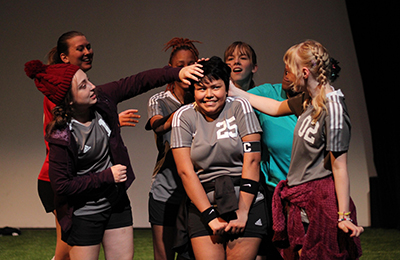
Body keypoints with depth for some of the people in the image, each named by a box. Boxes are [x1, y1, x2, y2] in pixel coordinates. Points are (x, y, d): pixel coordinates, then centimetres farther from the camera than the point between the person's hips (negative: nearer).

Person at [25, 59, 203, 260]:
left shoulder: (101, 100, -10)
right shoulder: (61, 136, -25)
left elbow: (138, 82, -1)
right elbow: (62, 186, -21)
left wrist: (177, 73, -12)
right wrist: (107, 176, -18)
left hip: (116, 203, 6)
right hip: (84, 213, -6)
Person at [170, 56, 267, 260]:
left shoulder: (239, 108, 0)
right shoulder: (183, 117, 2)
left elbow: (252, 160, -5)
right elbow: (185, 171, -4)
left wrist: (243, 212, -11)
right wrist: (210, 216, -11)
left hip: (246, 204, -1)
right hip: (203, 206, 1)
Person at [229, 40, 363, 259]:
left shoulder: (332, 109, -18)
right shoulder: (309, 99, 8)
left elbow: (339, 167, -19)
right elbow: (277, 108, 28)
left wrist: (344, 216, -19)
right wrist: (234, 92, 28)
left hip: (320, 198, -9)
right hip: (301, 198, 9)